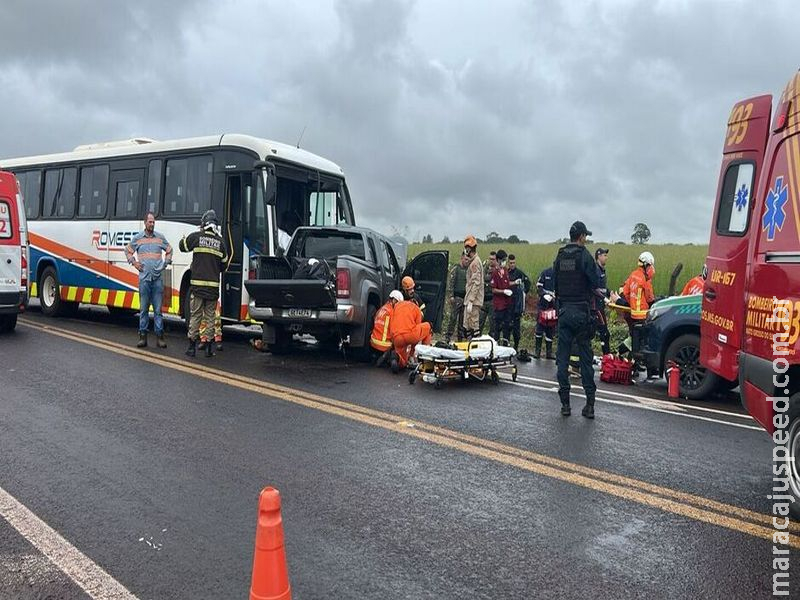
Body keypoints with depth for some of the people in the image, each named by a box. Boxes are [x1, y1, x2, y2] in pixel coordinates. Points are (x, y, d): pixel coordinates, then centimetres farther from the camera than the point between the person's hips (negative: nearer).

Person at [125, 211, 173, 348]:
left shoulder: (160, 237, 9)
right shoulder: (137, 238, 7)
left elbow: (169, 250, 23)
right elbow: (128, 250, 20)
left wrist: (166, 263, 12)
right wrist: (134, 262, 7)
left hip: (158, 278, 0)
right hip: (144, 278, 0)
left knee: (158, 309, 1)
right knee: (143, 309, 3)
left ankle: (159, 336, 3)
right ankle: (143, 336, 9)